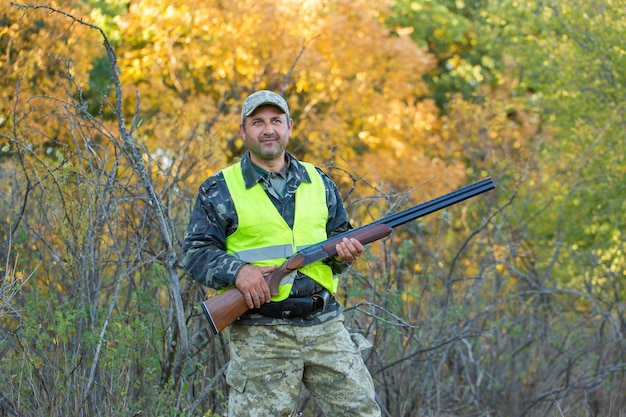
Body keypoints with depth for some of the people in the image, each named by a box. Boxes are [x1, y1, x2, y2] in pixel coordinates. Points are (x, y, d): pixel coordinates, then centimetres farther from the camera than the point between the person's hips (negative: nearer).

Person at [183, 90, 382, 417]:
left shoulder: (318, 182, 15)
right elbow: (195, 253, 0)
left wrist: (343, 251, -1)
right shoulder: (219, 190, 4)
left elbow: (338, 235, 23)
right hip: (259, 336, -3)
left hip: (324, 326, 4)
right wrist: (236, 270, -18)